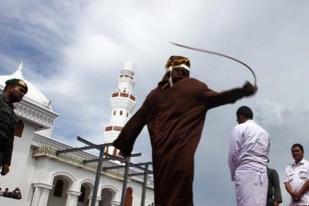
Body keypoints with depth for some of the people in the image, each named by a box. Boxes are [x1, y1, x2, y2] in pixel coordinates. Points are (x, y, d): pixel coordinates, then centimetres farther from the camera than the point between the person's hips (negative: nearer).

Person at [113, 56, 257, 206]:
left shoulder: (156, 93, 16)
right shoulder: (192, 86, 6)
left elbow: (137, 120, 15)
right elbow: (215, 98, 5)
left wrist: (124, 144, 18)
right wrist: (243, 91, 16)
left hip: (160, 154, 5)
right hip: (181, 151, -4)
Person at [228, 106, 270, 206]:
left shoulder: (239, 128, 3)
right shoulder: (265, 132, 22)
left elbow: (233, 154, -1)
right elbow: (266, 156, 17)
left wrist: (234, 174, 10)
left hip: (246, 172, -6)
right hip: (262, 174, 6)